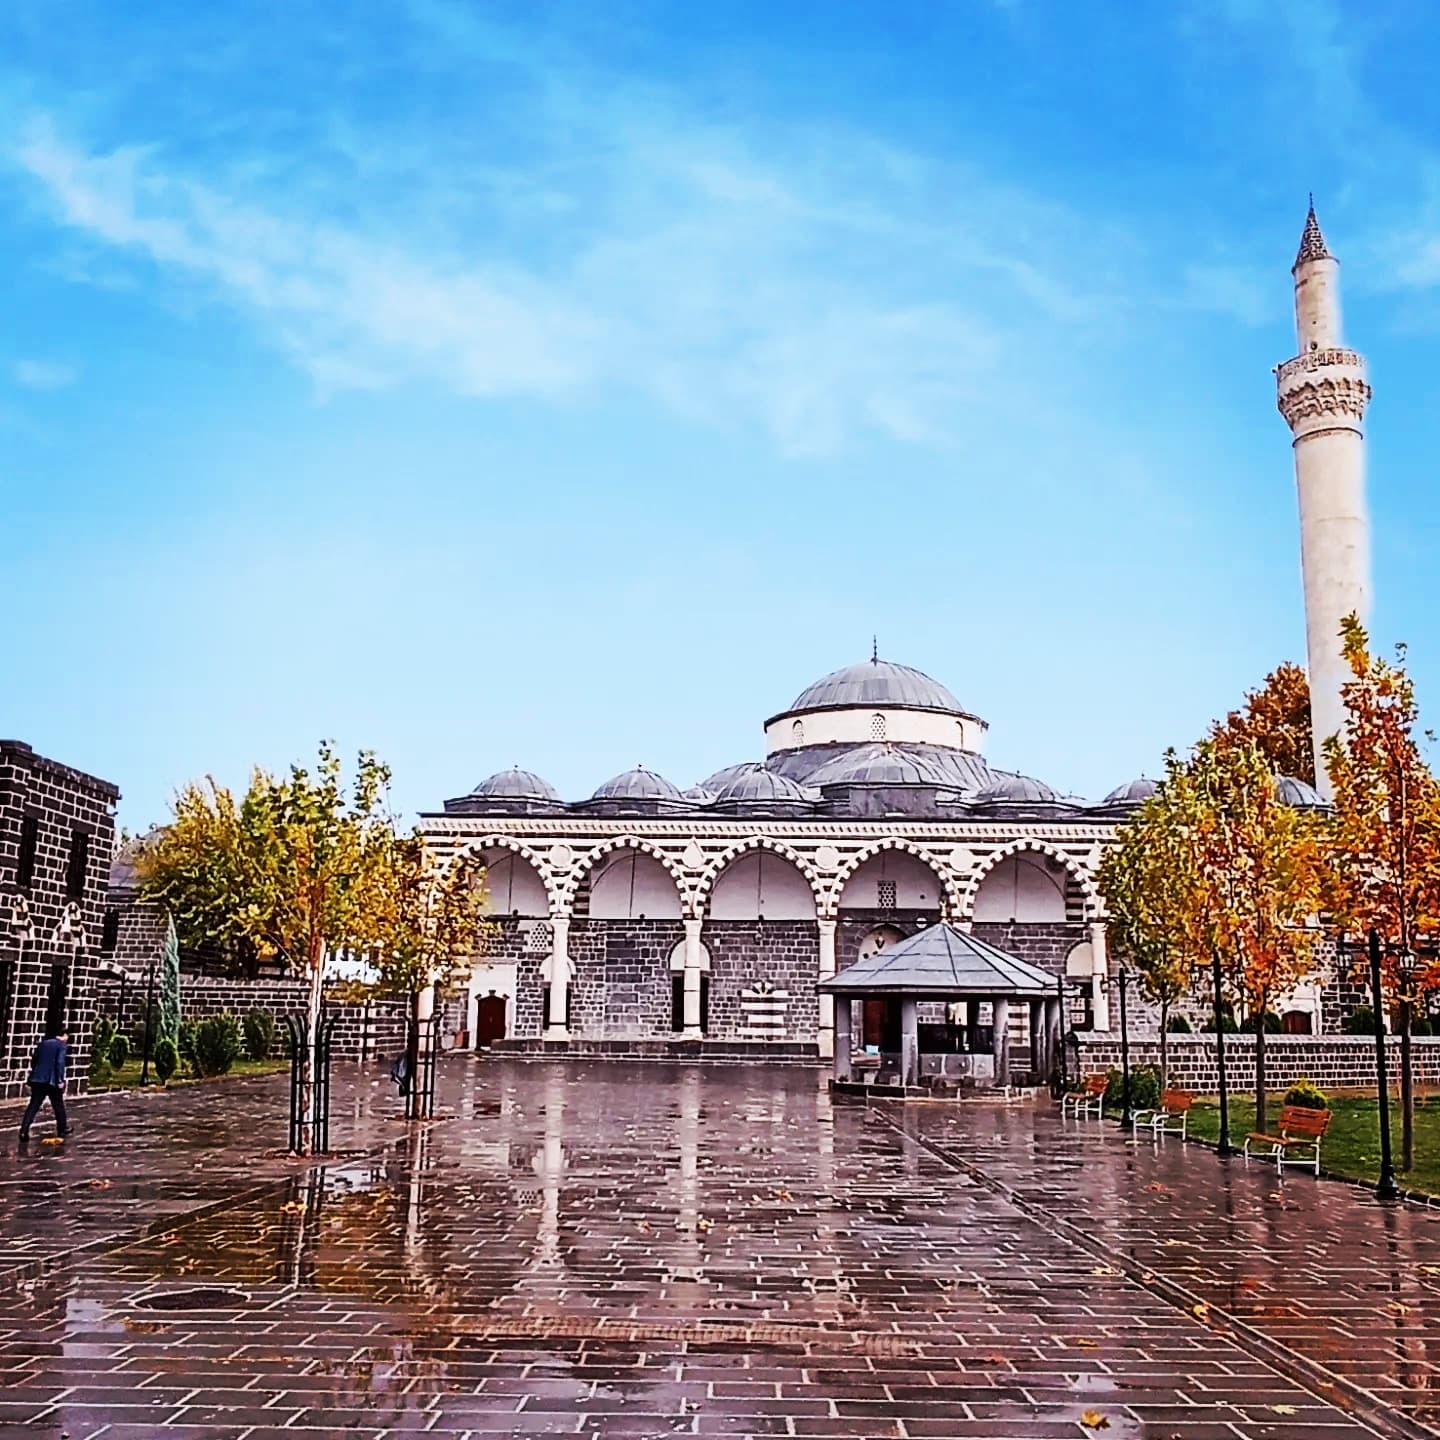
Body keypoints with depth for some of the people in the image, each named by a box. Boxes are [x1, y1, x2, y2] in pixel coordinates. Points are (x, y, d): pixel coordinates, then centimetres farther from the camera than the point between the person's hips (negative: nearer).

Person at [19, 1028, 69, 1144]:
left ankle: (23, 1132, -8)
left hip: (37, 1079, 5)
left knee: (33, 1106, 2)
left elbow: (34, 1061, 18)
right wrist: (60, 1080, -14)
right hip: (52, 1080, -5)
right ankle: (62, 1129, 23)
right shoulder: (62, 1045, -4)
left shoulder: (42, 1044, 16)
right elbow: (60, 1063, -15)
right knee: (58, 1106, 11)